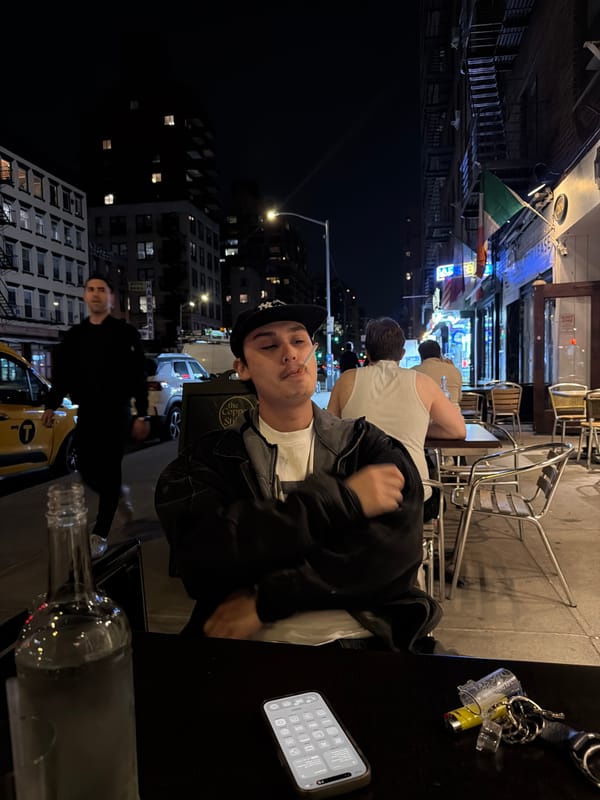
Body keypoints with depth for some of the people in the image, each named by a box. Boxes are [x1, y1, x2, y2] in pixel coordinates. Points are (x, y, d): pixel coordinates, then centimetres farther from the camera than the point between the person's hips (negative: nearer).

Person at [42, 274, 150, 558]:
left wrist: (142, 415, -11)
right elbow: (62, 373, 13)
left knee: (109, 471, -3)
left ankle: (100, 534, 7)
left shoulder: (125, 333, -2)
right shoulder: (74, 335, 11)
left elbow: (139, 377, -6)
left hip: (116, 412, -4)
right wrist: (51, 405, 2)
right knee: (87, 471, 4)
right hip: (86, 413, 4)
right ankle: (119, 493, 35)